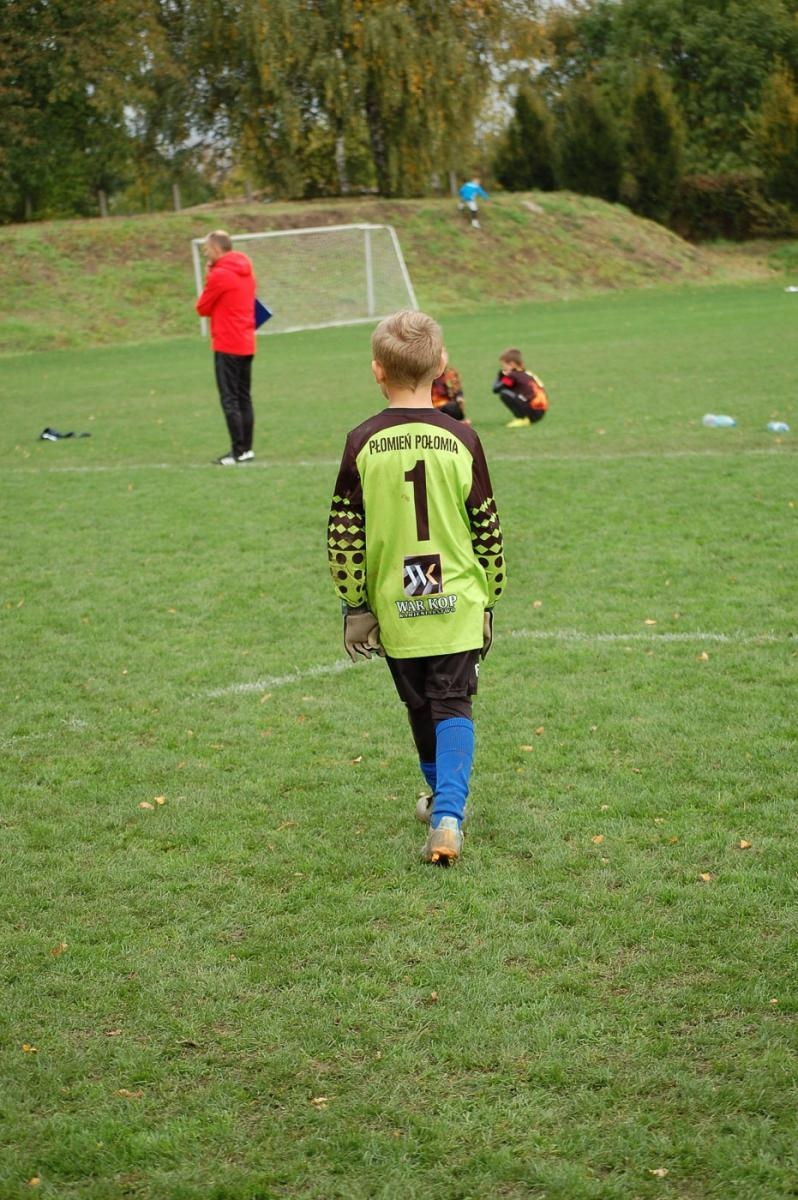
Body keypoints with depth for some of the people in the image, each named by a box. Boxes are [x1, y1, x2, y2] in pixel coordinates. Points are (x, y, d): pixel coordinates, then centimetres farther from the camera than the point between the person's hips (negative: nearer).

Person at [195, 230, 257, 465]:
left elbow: (202, 308, -5)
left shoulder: (219, 275, -14)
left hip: (227, 346, -8)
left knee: (230, 400, -6)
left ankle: (238, 452, -8)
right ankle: (247, 448, 13)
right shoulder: (246, 271, 12)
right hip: (247, 344, 8)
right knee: (244, 398, 12)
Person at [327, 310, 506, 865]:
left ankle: (445, 802, 34)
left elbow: (344, 537, -6)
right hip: (457, 607, -1)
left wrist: (355, 605, 5)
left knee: (422, 710, 18)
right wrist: (489, 599, 12)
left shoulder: (363, 444, -7)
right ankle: (448, 815, -15)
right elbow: (488, 532, 0)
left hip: (396, 610, 1)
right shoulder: (461, 439, -6)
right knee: (453, 708, 3)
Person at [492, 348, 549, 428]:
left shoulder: (513, 375, -8)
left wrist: (501, 373, 10)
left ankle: (522, 419, -8)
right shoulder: (526, 374, 19)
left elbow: (496, 389, -5)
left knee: (504, 393, -14)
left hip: (533, 411, -9)